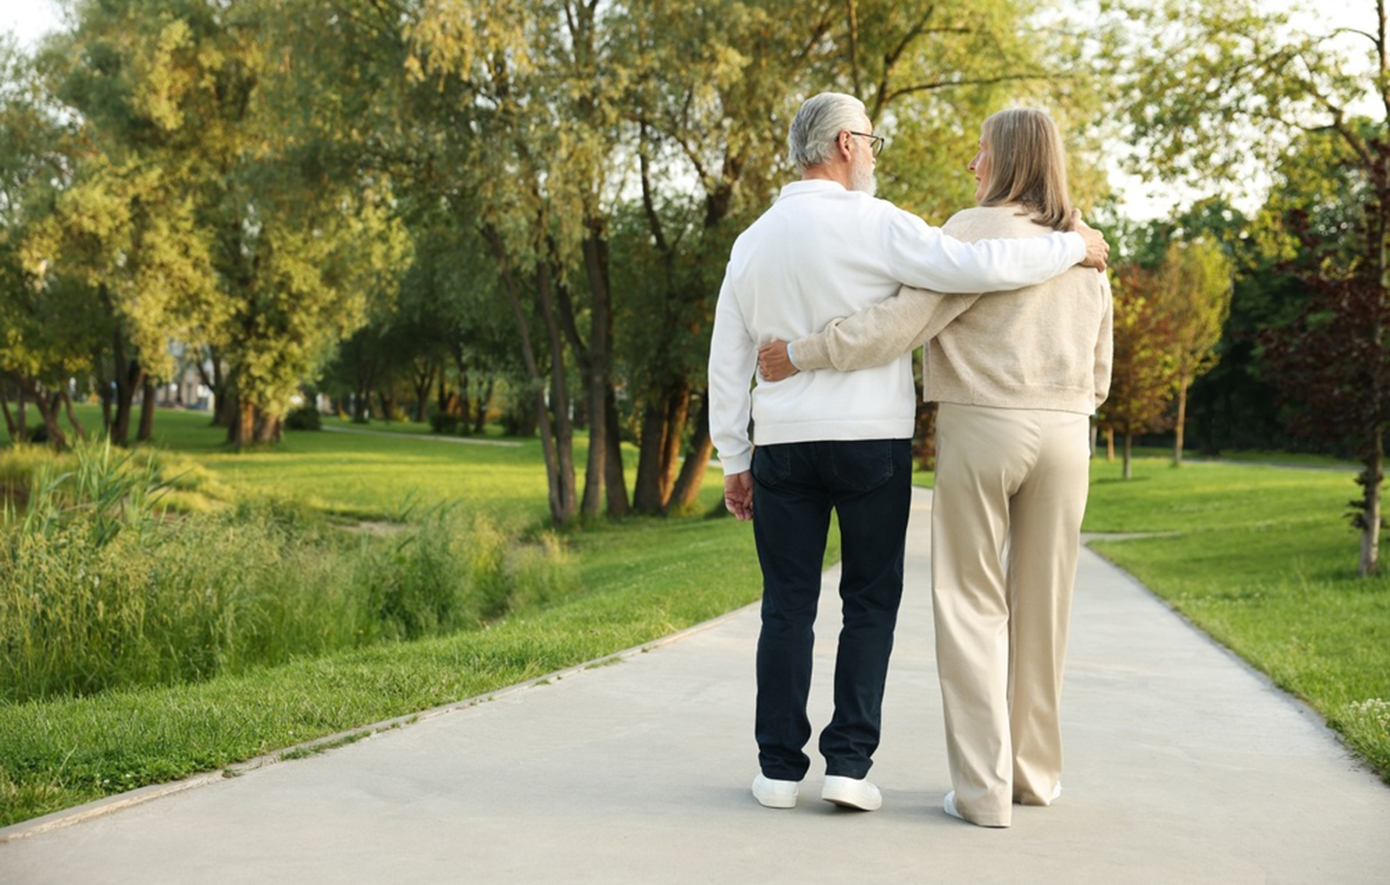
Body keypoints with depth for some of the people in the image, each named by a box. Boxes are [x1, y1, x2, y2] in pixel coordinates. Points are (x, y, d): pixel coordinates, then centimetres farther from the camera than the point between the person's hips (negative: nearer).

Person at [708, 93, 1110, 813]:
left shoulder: (752, 241, 10)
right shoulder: (872, 223, -7)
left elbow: (727, 362, 11)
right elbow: (979, 268, -17)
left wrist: (733, 462, 16)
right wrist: (1073, 247, -3)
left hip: (783, 446, 4)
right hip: (873, 442, -4)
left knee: (788, 607, 9)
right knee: (870, 604, 8)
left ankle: (780, 768, 9)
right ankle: (848, 763, 4)